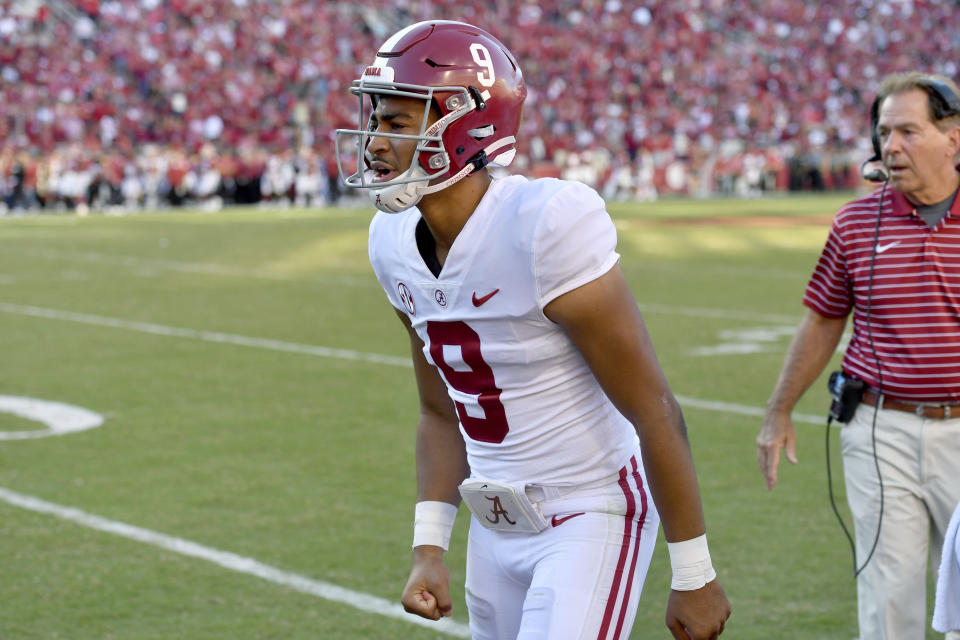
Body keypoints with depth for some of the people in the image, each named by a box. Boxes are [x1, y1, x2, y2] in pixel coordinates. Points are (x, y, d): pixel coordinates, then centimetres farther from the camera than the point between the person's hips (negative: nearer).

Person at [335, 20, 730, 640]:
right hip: (497, 527, 8)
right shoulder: (395, 243, 1)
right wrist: (429, 547, 3)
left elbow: (655, 410, -19)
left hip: (589, 517, -7)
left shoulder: (545, 227, -23)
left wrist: (694, 576, -15)